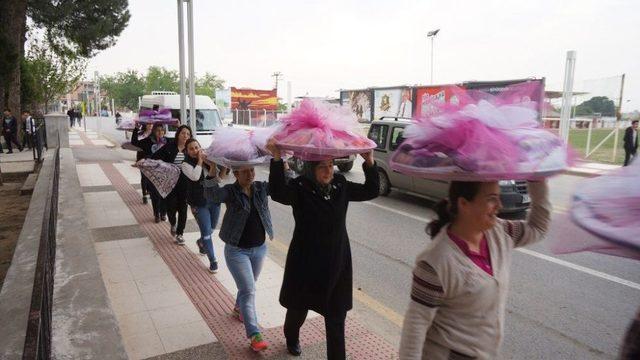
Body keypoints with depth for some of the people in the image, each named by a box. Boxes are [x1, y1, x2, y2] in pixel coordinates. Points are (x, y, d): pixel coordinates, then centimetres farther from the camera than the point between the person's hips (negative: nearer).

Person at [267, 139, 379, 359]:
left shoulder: (340, 185, -1)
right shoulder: (300, 187, -15)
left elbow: (371, 191, 5)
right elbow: (278, 193, -35)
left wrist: (369, 163, -8)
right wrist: (277, 159, -46)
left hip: (338, 263, 3)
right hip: (306, 263, -2)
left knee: (336, 318, 6)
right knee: (299, 308, 22)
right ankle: (292, 338, 55)